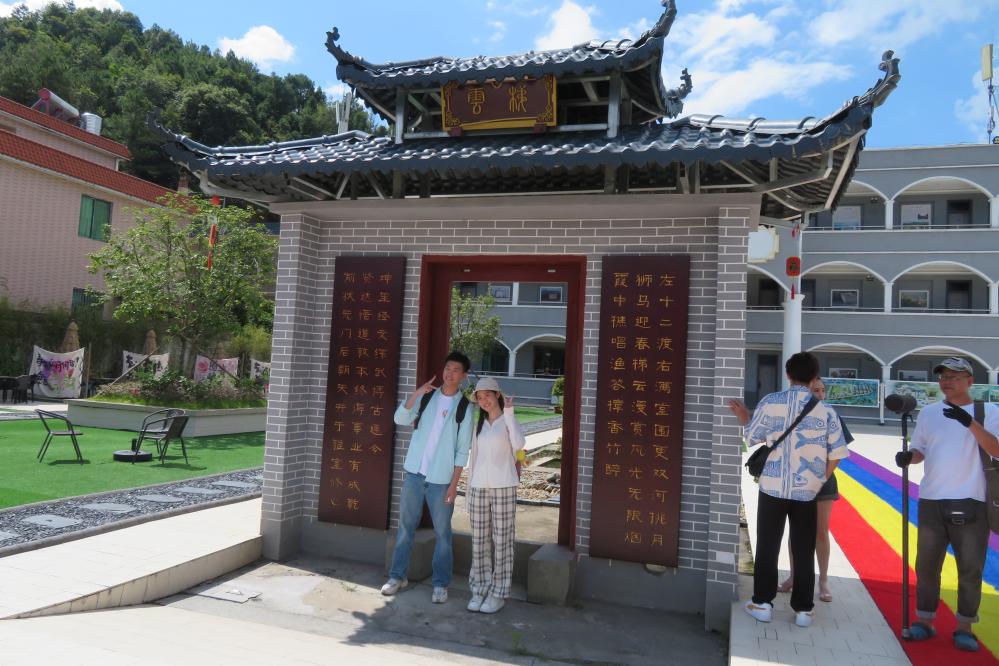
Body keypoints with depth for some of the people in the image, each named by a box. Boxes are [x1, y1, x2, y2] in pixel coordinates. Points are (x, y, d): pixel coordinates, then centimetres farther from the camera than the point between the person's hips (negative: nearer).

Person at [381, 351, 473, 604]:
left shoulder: (464, 407, -3)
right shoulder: (426, 396, 5)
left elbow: (463, 450, -4)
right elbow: (400, 419, -8)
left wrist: (454, 483, -9)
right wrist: (416, 394, -19)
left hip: (441, 478, -2)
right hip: (414, 472, 3)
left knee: (442, 532, 4)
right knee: (406, 526, 10)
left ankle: (440, 584, 15)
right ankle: (398, 576, 23)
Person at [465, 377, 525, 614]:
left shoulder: (508, 421, -1)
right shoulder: (479, 425, 14)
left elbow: (518, 444, -21)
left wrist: (508, 412, -18)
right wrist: (469, 488, 13)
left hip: (503, 487, -4)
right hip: (479, 488, 5)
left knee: (501, 541, 1)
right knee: (479, 541, 7)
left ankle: (498, 593, 9)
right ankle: (480, 590, 17)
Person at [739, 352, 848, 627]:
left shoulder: (770, 402, -6)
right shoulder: (825, 410, -3)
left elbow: (752, 438, 2)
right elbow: (836, 453, 0)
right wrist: (821, 481, 14)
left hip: (773, 487, -1)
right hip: (807, 490, 1)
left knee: (767, 547, 10)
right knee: (804, 551, 11)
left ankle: (762, 603, 16)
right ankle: (803, 609, 17)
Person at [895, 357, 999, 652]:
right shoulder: (928, 412, 8)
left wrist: (970, 422, -26)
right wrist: (908, 456, -11)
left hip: (970, 503, -3)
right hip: (931, 501, 3)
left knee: (970, 569, 5)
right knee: (926, 565, 8)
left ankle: (964, 627, 17)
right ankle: (925, 620, 19)